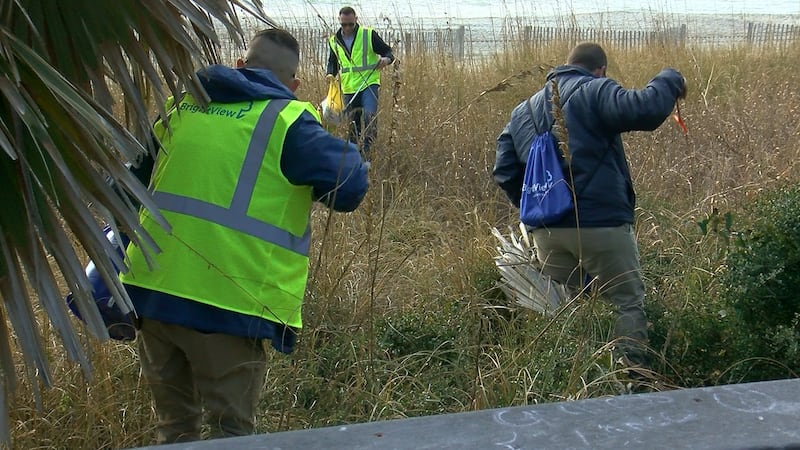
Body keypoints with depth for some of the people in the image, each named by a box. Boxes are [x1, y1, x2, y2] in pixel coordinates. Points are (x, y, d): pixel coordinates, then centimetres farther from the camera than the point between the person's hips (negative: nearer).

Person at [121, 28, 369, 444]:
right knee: (231, 432, 10)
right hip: (227, 303, -5)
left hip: (151, 290, 5)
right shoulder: (288, 120, -4)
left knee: (174, 428, 21)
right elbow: (350, 186, -12)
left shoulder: (183, 104, 14)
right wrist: (347, 157, 11)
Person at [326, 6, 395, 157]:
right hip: (348, 88, 4)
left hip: (369, 83, -4)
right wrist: (330, 73, 0)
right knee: (352, 123, 11)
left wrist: (386, 59, -22)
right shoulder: (334, 41, 7)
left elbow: (388, 52, 2)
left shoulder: (369, 34, -5)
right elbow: (332, 62, 22)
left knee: (370, 116, -24)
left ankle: (368, 149, -21)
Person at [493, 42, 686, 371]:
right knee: (629, 303, 4)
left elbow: (504, 172, 16)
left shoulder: (522, 111, 18)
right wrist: (670, 80, -1)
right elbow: (643, 110, -19)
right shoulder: (595, 91, -3)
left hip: (546, 231, 6)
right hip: (600, 224, -6)